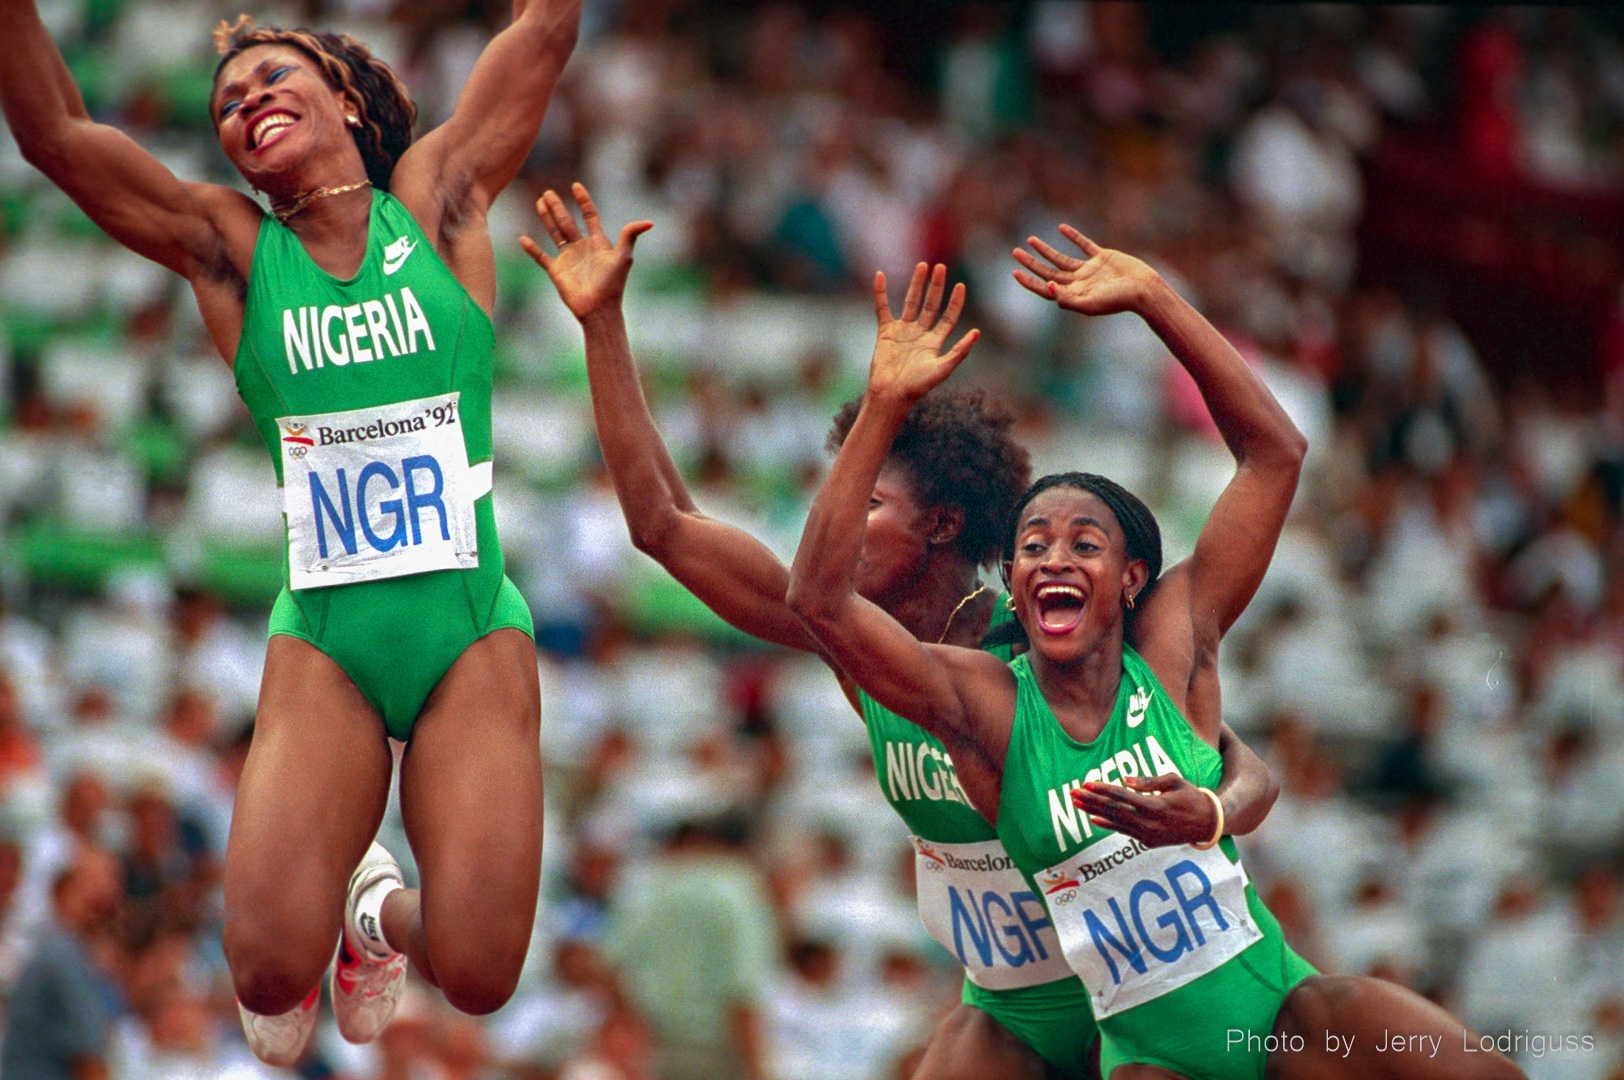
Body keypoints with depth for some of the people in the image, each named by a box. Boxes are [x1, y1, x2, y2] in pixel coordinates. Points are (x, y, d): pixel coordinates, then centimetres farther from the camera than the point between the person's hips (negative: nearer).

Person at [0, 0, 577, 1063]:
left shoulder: (437, 199, 7)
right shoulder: (230, 248, 7)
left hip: (472, 627, 0)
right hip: (323, 639, 0)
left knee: (477, 976, -12)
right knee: (270, 971, -17)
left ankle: (380, 905, 24)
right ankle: (327, 909, 20)